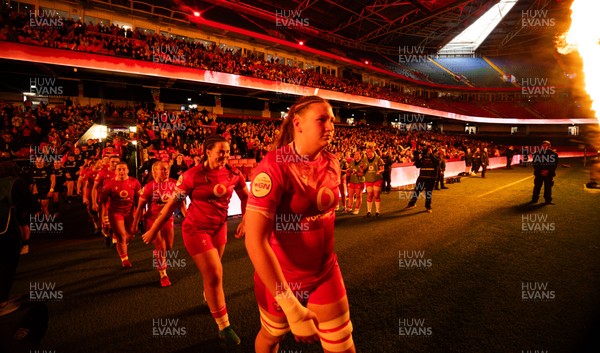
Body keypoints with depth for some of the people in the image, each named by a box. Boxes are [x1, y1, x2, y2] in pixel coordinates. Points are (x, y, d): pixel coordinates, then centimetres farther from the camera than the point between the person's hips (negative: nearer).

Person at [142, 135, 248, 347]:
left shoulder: (233, 174, -7)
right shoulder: (193, 175, -18)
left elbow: (246, 197, 8)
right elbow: (172, 203, -11)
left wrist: (244, 221, -2)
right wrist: (154, 230, -6)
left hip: (219, 228, 5)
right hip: (196, 229, -4)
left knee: (212, 272, 21)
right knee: (215, 275, -7)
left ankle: (209, 298, 55)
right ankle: (224, 327, 9)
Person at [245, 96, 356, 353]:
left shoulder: (332, 163, -6)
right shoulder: (273, 166, -26)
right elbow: (254, 240, -31)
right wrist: (291, 306, -31)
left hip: (325, 272, 5)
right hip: (279, 276, -4)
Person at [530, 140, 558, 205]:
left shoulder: (553, 154, -1)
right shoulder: (536, 154, 0)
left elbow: (555, 164, -3)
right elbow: (535, 164, -1)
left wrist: (548, 171, -15)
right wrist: (541, 171, -12)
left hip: (549, 174, 0)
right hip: (539, 173, 0)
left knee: (548, 187, 4)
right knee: (537, 186, 5)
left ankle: (548, 200, 12)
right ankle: (534, 199, 14)